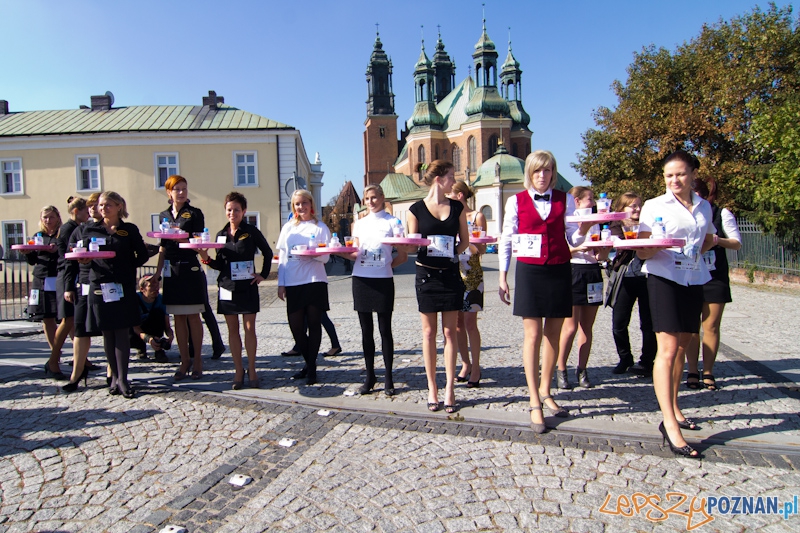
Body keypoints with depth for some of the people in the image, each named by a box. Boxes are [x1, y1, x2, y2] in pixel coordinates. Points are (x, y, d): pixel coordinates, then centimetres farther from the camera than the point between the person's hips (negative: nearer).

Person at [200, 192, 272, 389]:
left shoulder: (251, 231, -4)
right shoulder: (221, 234, 8)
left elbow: (268, 253, 5)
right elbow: (220, 265, 8)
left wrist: (263, 274, 1)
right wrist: (206, 259, -10)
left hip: (248, 287, -4)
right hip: (227, 287, 4)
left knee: (250, 328, 1)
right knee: (232, 330, 8)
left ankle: (251, 370, 13)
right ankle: (238, 371, 18)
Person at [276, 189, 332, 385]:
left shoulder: (320, 227, 3)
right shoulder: (288, 227, 12)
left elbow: (325, 257, -2)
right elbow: (282, 257, 12)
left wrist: (313, 254, -23)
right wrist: (281, 283, 5)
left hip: (315, 282, -3)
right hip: (293, 284, 3)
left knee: (314, 324, 1)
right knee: (296, 326, 4)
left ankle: (311, 368, 14)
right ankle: (309, 363, 25)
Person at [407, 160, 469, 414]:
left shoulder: (457, 207, 6)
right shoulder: (416, 209, -1)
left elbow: (464, 239, 12)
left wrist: (453, 254, -4)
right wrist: (423, 246, -18)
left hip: (450, 274, 2)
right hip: (426, 274, -2)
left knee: (450, 331, 5)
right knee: (429, 331, 5)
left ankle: (449, 388, 13)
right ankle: (432, 388, 16)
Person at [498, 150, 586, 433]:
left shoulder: (565, 200, 7)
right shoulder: (516, 201, 3)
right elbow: (506, 240, 5)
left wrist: (585, 227, -15)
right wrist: (503, 277, 3)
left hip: (559, 271, 2)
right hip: (529, 271, -2)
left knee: (553, 335, 9)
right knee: (532, 336, -5)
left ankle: (545, 392, 25)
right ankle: (535, 403, 2)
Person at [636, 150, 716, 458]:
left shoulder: (704, 207, 11)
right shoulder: (655, 206, -2)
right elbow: (642, 252, -7)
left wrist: (695, 250, 6)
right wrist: (658, 245, -27)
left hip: (694, 279, 5)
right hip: (665, 278, -5)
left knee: (681, 347, 14)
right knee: (667, 350, -13)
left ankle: (673, 409, 29)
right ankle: (670, 426, -13)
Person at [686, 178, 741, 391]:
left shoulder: (722, 214, 1)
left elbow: (737, 243, 0)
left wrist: (717, 240, -18)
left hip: (715, 278, -1)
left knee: (711, 327, 1)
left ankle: (708, 373, 10)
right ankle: (692, 372, 9)